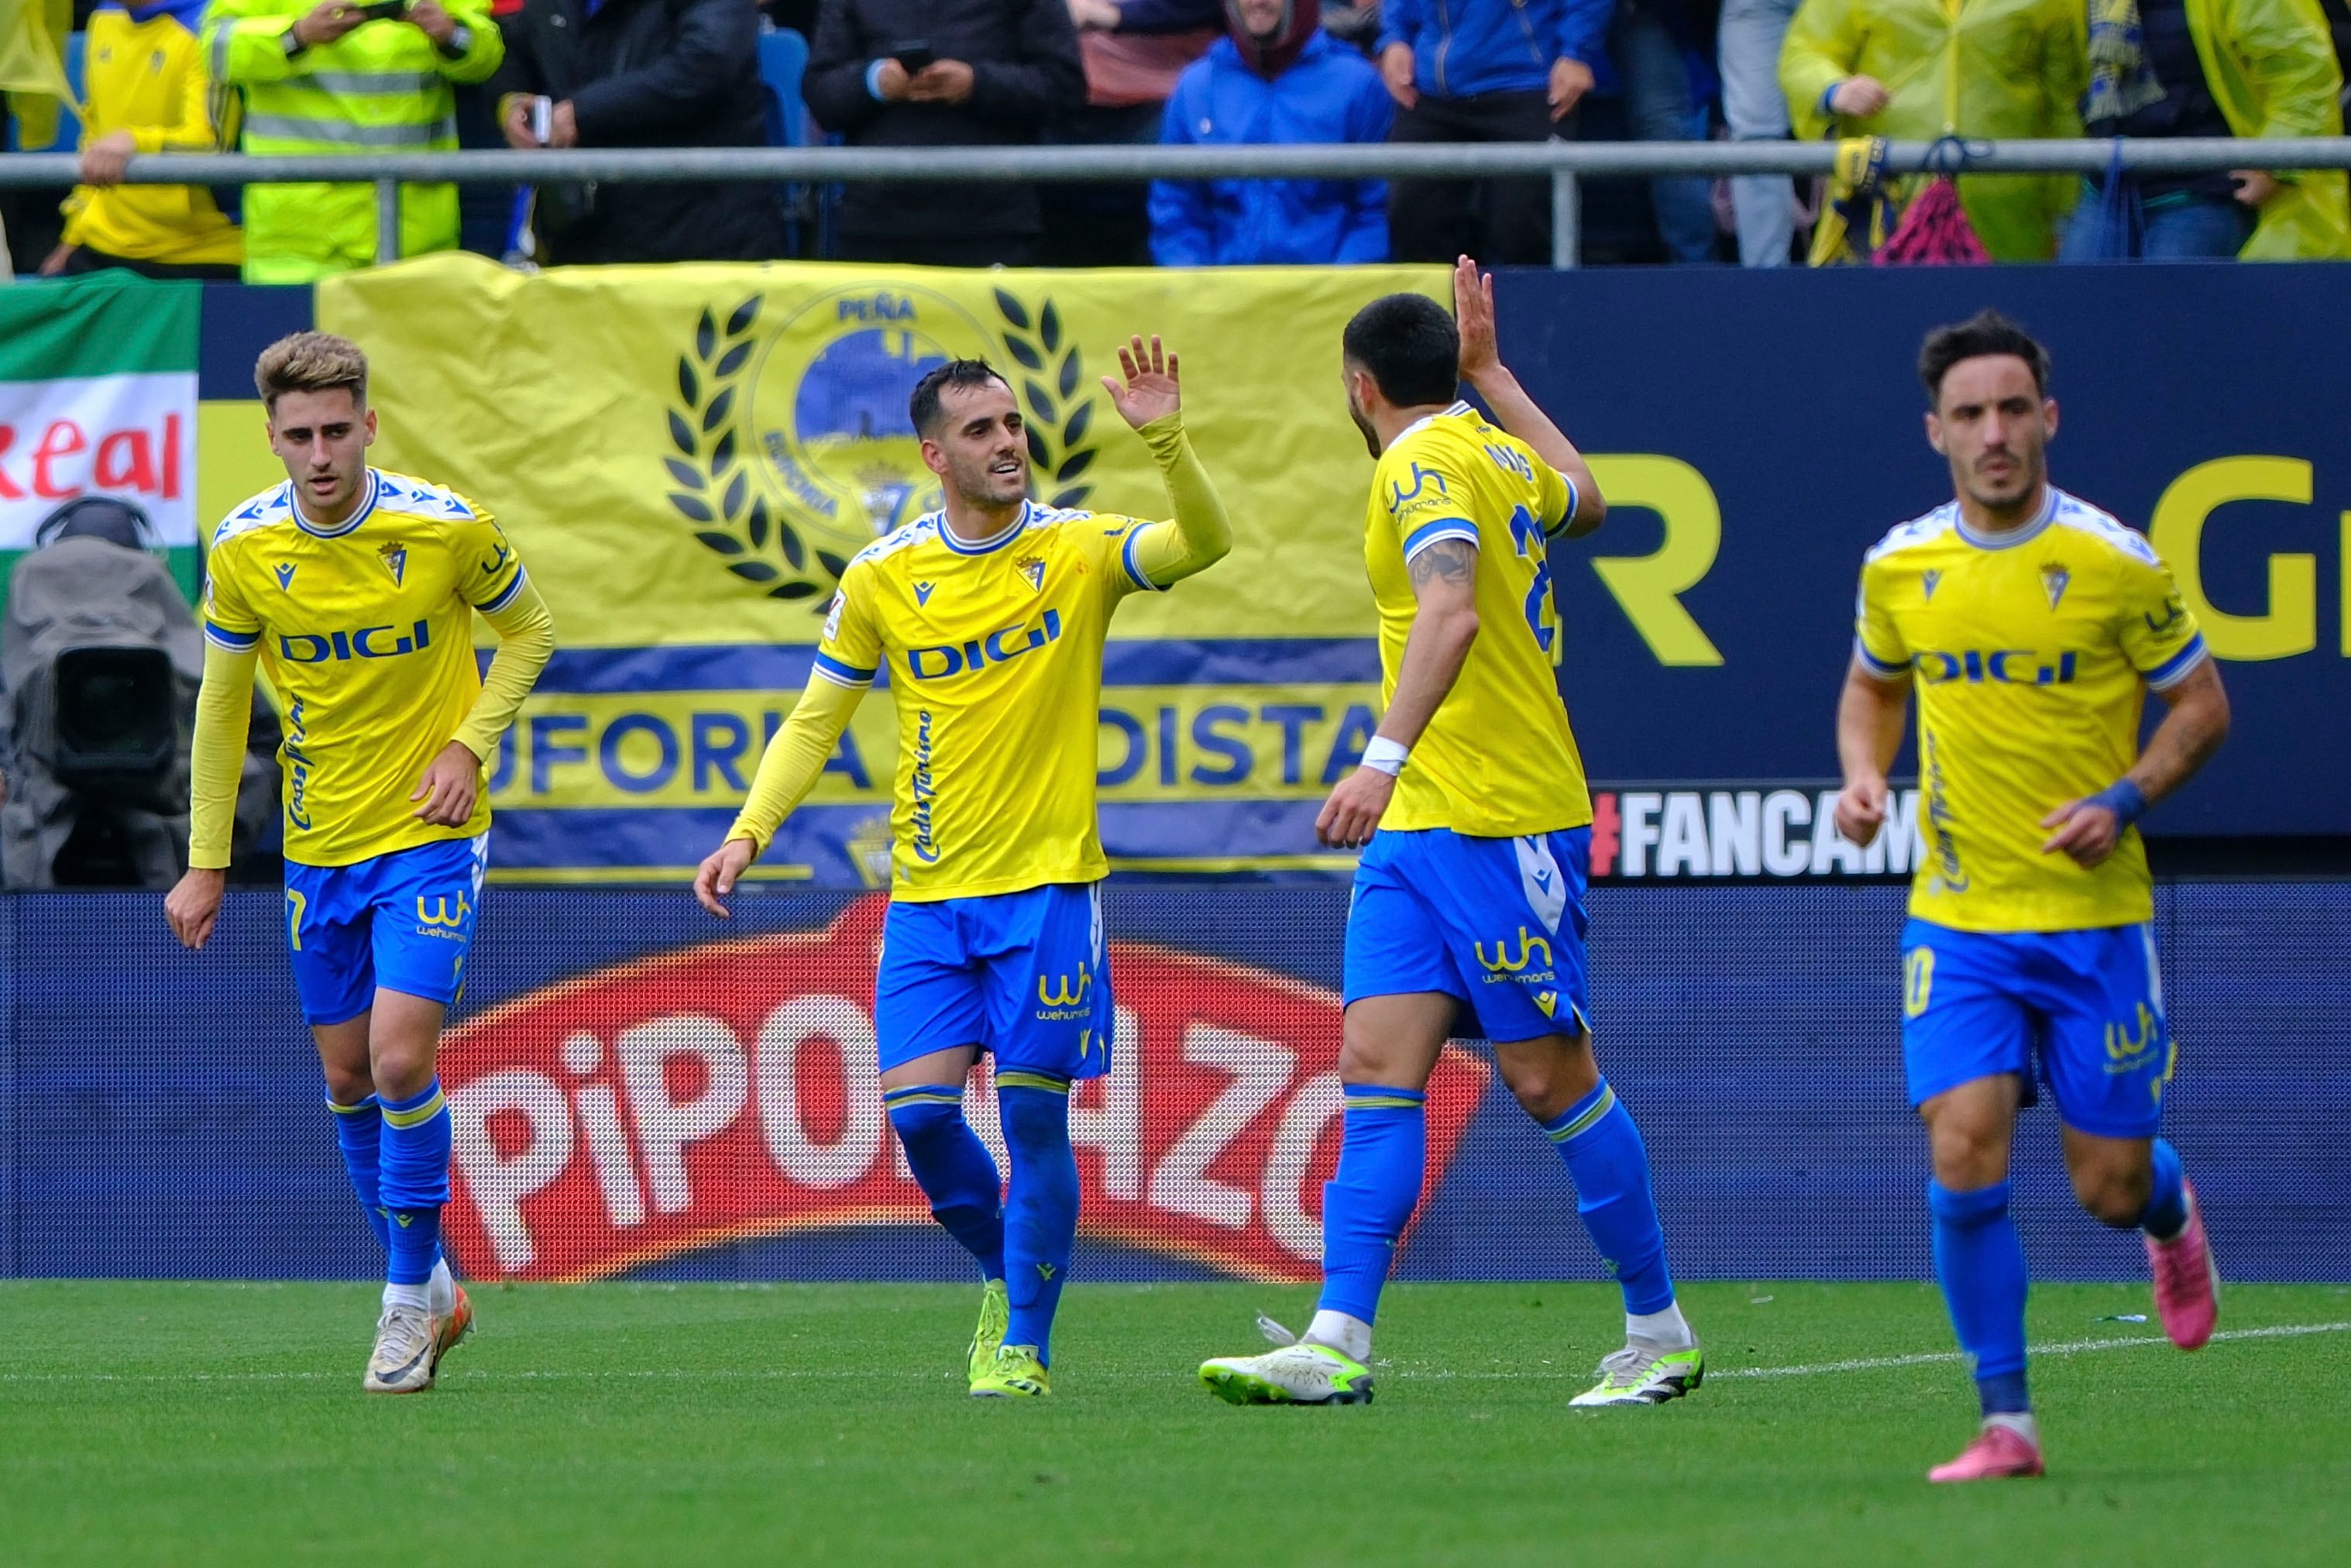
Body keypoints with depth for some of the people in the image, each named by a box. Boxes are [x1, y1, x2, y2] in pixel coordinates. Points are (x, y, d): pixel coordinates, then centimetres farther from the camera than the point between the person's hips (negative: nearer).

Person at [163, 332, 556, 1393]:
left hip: (430, 834, -3)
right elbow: (222, 702, 5)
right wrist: (205, 863, 5)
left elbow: (528, 630, 4)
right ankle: (430, 1293, 27)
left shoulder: (448, 529, -14)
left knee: (400, 1060, -16)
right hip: (319, 847, 4)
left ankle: (408, 1298, 1)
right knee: (348, 1079, 9)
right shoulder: (243, 550, -8)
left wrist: (469, 744, -11)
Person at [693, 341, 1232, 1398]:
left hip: (1048, 883, -2)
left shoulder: (1080, 551, -2)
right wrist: (748, 833, -2)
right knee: (919, 1109, -7)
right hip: (929, 890, 2)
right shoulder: (883, 579, 3)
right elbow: (813, 721, 10)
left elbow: (1205, 544, -19)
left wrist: (1164, 439, -34)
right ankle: (1001, 1271, 20)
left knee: (1034, 1116, -5)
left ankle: (1024, 1343, 7)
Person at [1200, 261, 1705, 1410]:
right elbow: (1583, 500, 38)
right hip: (1419, 829, 9)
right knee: (1377, 1064, -3)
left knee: (1551, 1080, -1)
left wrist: (1384, 757, -39)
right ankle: (1338, 1345, -11)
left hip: (1500, 821, -9)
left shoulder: (1427, 463, -12)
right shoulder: (1493, 452, 15)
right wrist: (1492, 371, 41)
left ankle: (1659, 1333, 11)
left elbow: (1452, 612, -29)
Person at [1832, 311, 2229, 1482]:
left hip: (2095, 915, -2)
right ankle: (2005, 1425, -4)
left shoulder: (2115, 563, -9)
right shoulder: (1899, 568, 0)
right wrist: (1864, 775, -1)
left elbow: (2201, 705, 1)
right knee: (1965, 1158, -14)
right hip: (1958, 921, 2)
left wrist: (2126, 799, -15)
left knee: (2108, 1187, 4)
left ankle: (2168, 1211, 43)